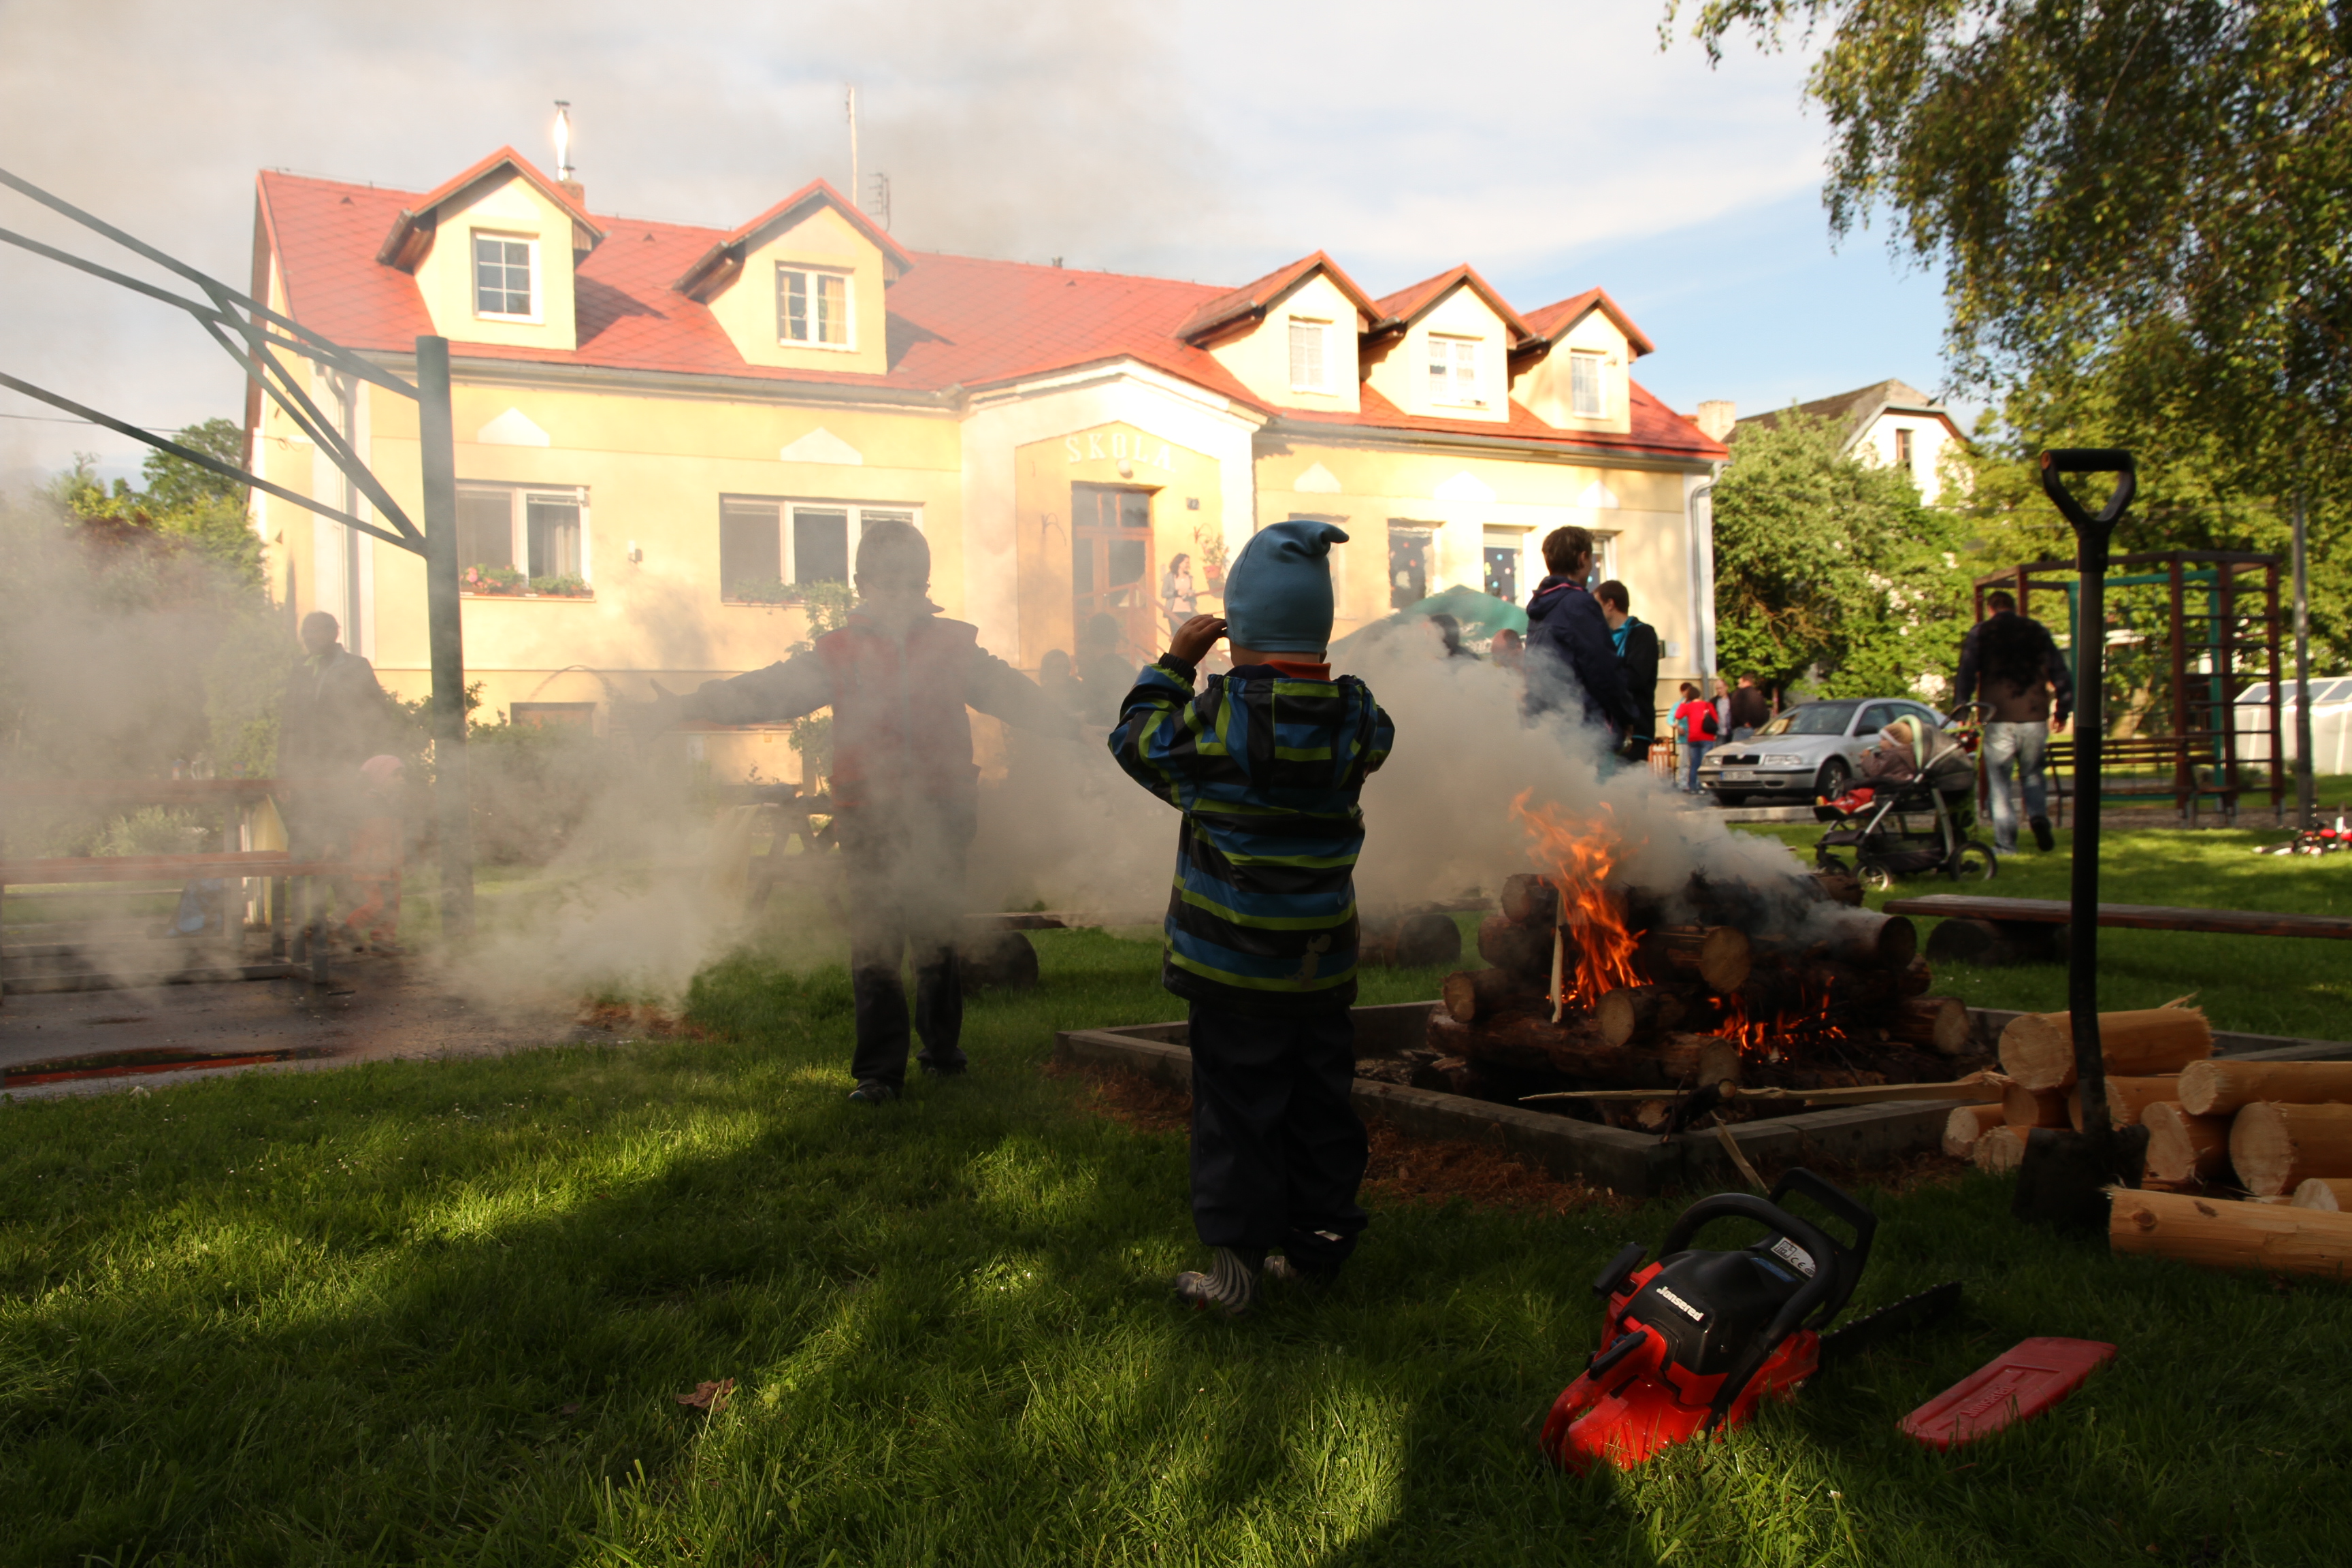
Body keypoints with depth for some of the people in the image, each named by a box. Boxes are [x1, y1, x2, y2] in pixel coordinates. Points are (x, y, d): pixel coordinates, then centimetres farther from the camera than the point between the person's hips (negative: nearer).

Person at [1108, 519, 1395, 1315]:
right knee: (1320, 1106, 16)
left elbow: (1138, 741, -1)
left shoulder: (1221, 714, -17)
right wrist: (1305, 669, 15)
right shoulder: (1353, 716, -6)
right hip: (1323, 962, 4)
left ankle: (1234, 1266, 10)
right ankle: (1316, 1242, 28)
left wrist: (1174, 663, 8)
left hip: (1233, 964, -4)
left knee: (1236, 1112, 5)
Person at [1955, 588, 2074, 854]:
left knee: (2000, 780, 4)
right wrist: (2062, 711, 20)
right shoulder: (2038, 631, 12)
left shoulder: (1980, 633, 5)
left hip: (1998, 719, -2)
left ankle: (2005, 843, -1)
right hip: (2035, 718, 2)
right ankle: (2039, 817, -7)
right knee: (2032, 773, 18)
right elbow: (2061, 675, 11)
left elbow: (1966, 677, -2)